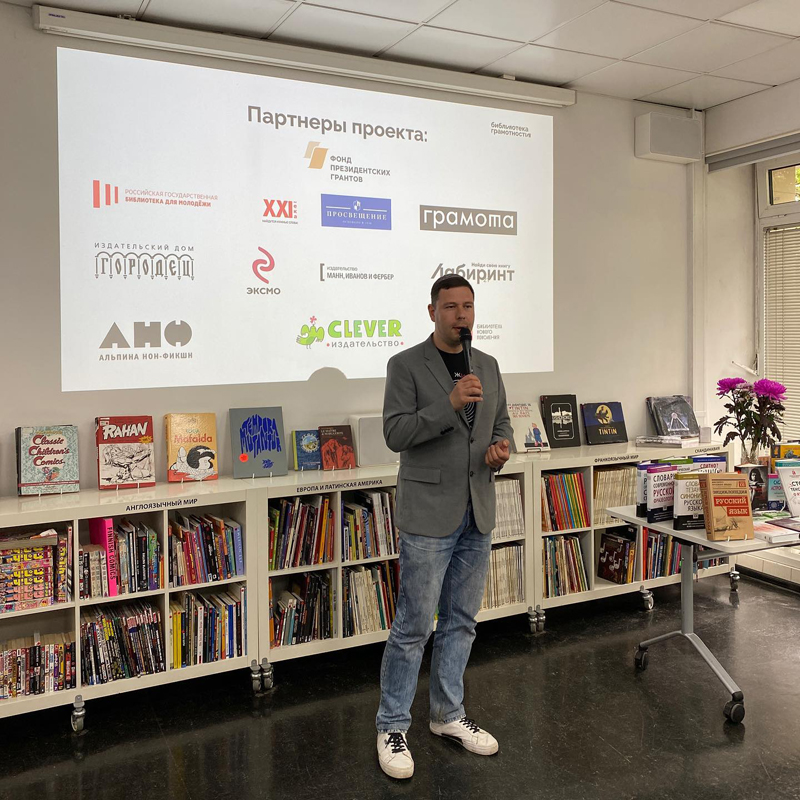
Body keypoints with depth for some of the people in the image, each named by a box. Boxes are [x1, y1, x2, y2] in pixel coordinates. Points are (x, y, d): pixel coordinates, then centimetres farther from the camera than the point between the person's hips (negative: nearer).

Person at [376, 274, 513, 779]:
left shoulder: (488, 366, 10)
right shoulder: (406, 366, -7)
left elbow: (502, 423, 19)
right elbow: (395, 434, -14)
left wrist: (502, 446, -3)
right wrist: (449, 404, -25)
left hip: (478, 514, 6)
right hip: (429, 514, -6)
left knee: (461, 622, 15)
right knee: (414, 626, 0)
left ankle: (449, 715, 31)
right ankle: (393, 728, 16)